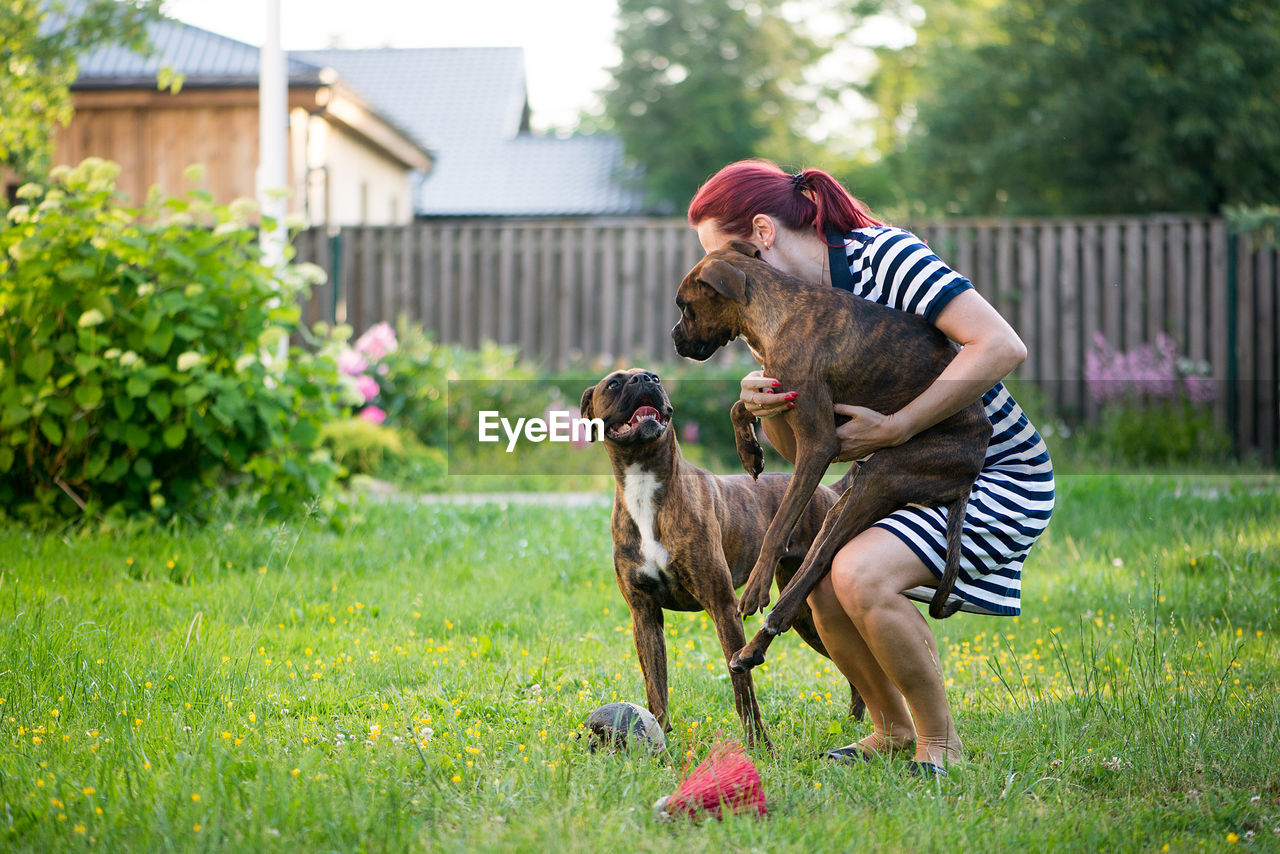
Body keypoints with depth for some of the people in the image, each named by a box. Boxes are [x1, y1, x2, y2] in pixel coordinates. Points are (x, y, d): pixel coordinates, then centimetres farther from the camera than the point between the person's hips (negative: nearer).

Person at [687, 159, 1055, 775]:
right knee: (822, 588, -10)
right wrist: (766, 405, -16)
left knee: (859, 575, -26)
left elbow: (1002, 347, -29)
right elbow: (800, 447, 7)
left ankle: (940, 741, -7)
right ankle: (893, 730, 14)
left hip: (1001, 478, -8)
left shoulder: (884, 255, -21)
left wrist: (895, 428, -28)